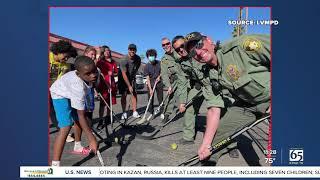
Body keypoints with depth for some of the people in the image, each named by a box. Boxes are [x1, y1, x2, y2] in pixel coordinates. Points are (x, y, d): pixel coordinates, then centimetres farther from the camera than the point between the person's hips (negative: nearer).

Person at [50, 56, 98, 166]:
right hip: (61, 94, -8)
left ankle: (78, 146, 45)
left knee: (78, 121, 21)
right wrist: (91, 139, -40)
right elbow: (81, 115, -40)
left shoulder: (96, 73, -28)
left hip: (73, 93, 8)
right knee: (66, 127, -23)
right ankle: (55, 164, -18)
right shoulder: (78, 86, -45)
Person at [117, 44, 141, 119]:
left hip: (132, 78, 4)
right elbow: (124, 74, -29)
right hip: (123, 79, -4)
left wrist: (133, 78, 1)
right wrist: (129, 86, -31)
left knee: (134, 94, -3)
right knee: (124, 95, -4)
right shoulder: (123, 60, -27)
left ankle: (135, 112, 2)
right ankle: (124, 113, 5)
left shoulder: (138, 59, -12)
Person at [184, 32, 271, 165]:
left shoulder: (239, 45, -26)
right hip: (246, 104, 5)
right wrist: (206, 143, -10)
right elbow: (213, 110, -5)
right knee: (215, 134, 4)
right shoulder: (212, 77, -6)